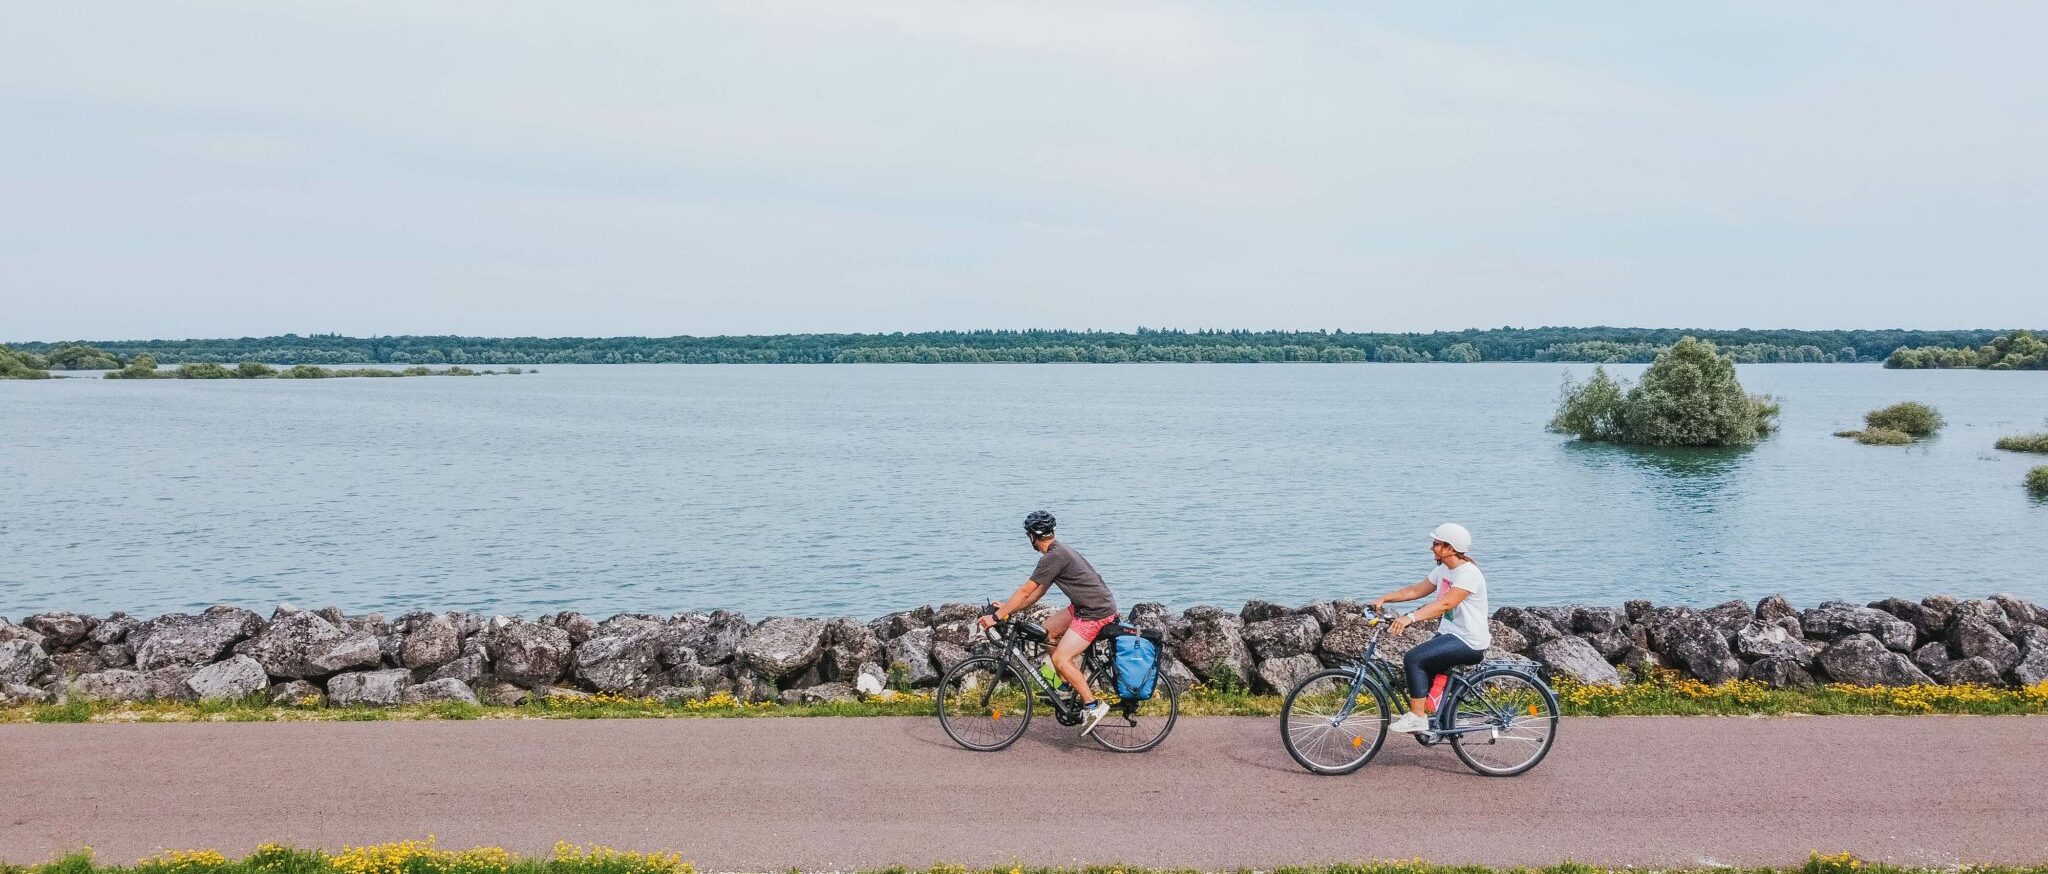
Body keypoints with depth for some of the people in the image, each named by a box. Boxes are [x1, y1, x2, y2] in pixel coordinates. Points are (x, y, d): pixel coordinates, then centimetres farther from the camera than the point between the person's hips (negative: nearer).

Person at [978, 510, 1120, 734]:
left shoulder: (1054, 557, -18)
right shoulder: (1059, 551, 13)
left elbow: (1026, 591, -18)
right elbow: (1038, 591, 18)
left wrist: (996, 617, -13)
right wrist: (1009, 607, 16)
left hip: (1096, 611, -10)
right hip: (1083, 606, 10)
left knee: (1061, 659, -12)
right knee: (1047, 630, 15)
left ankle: (1093, 706, -4)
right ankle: (1069, 686, 20)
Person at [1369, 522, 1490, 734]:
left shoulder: (1468, 573, -20)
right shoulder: (1443, 570, 10)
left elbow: (1445, 604, -33)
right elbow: (1416, 590, 14)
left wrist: (1411, 618, -43)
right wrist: (1384, 598, 1)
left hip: (1469, 643, -10)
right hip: (1449, 633, 10)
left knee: (1414, 659, -21)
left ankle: (1417, 717, -13)